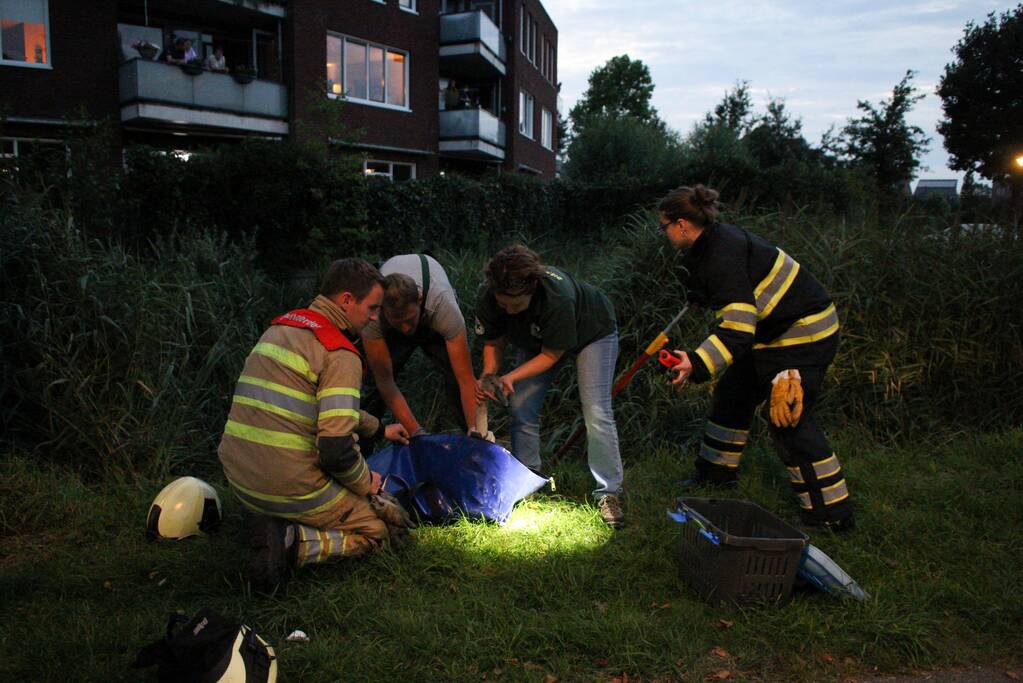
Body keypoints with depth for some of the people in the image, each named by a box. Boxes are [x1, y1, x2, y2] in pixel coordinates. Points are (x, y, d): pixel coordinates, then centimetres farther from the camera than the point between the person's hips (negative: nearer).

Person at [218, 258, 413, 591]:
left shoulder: (281, 326, 13)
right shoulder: (340, 353, -15)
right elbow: (336, 449, -22)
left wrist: (379, 428, 35)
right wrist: (365, 482, -1)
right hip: (290, 486, -8)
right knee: (383, 529, 10)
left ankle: (278, 527, 6)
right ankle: (291, 541, -10)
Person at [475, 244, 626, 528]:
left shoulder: (557, 297, -44)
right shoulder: (488, 300, -29)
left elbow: (551, 355, -29)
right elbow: (494, 343, -10)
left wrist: (511, 377, -37)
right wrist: (487, 376, -28)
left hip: (592, 331, -5)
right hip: (537, 340, 5)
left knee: (597, 414, -16)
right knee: (520, 407, -5)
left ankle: (609, 494, -5)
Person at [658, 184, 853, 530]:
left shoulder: (723, 257, -28)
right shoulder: (717, 239, 3)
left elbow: (738, 328, -36)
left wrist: (696, 364, -46)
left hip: (803, 334, -11)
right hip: (776, 330, 11)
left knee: (790, 419, -7)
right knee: (733, 392, 17)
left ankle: (831, 511, 5)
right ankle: (718, 470, 34)